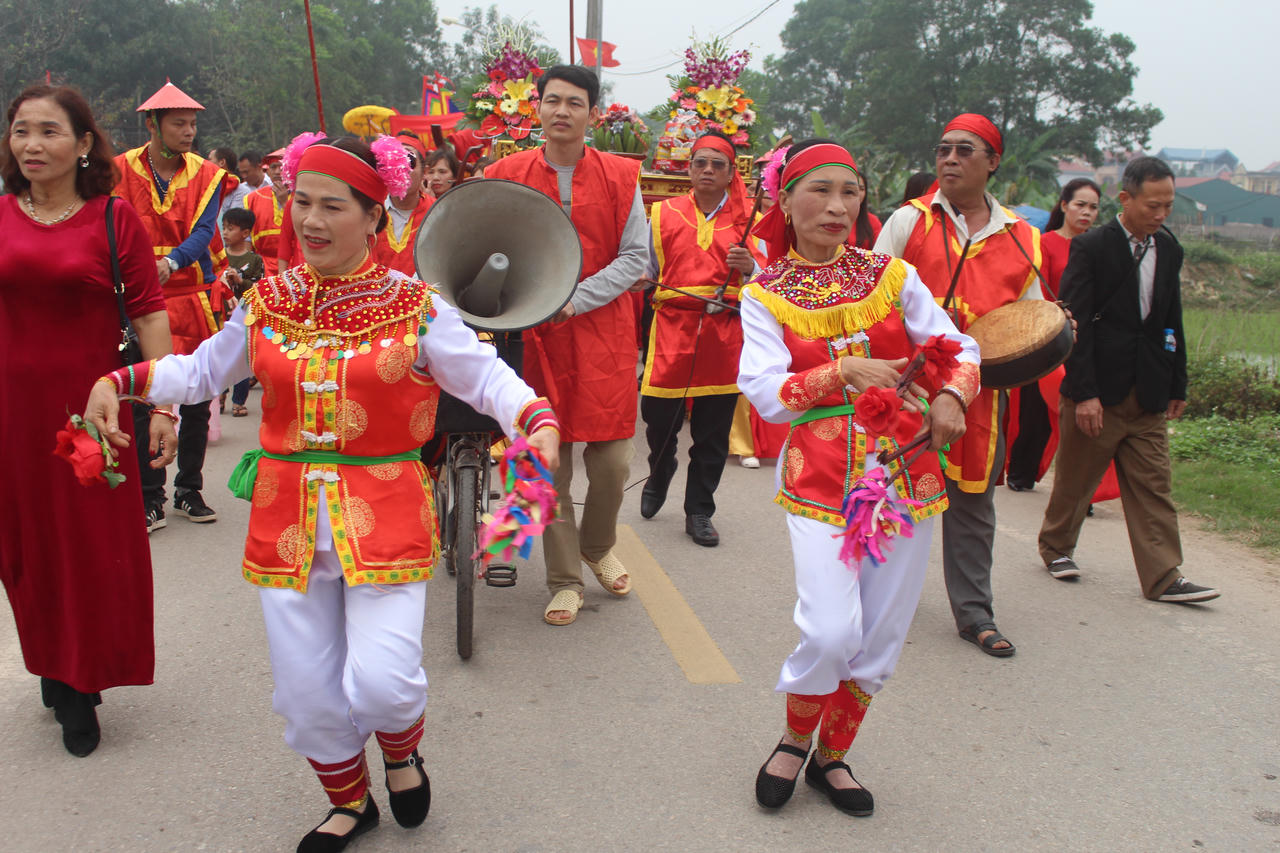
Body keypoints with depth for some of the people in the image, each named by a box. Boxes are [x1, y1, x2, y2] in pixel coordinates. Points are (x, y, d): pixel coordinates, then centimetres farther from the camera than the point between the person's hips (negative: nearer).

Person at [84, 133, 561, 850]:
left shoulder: (416, 305, -5)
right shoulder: (267, 301, 5)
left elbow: (484, 376, -5)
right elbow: (202, 371, 17)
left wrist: (536, 418, -23)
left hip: (384, 514, -3)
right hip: (289, 515, 4)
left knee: (382, 680, -13)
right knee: (307, 691, 10)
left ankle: (402, 753, 27)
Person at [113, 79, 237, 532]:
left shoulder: (206, 175, 3)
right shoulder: (122, 170, 0)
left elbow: (204, 232, -9)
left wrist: (170, 263, -28)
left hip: (195, 301, 2)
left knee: (196, 403, 7)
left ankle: (189, 491, 22)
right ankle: (149, 499, 10)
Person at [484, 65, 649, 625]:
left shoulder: (621, 176, 3)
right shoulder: (505, 176, 4)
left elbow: (636, 256, -1)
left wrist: (575, 298, -13)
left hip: (603, 331, 0)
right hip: (534, 334, 0)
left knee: (611, 459, 0)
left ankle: (598, 547, 31)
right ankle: (564, 580, 19)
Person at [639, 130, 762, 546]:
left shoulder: (746, 219, 10)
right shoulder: (664, 214, 11)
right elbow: (646, 270, 15)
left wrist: (749, 268, -11)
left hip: (724, 333, 0)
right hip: (672, 327, 0)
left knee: (713, 431, 3)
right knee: (658, 417, -1)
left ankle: (699, 512, 17)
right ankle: (659, 476, 32)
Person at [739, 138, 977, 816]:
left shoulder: (890, 274, 6)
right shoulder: (765, 294, 1)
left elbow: (961, 347, 7)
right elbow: (766, 393, -11)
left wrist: (951, 394, -14)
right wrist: (845, 371, -22)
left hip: (904, 470, 3)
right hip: (818, 475, -3)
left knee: (881, 633, 9)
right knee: (831, 629, -15)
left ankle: (833, 754, 31)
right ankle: (794, 739, 16)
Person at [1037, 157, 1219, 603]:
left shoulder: (1169, 249, 10)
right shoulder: (1091, 247, -8)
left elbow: (1172, 322, 16)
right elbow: (1074, 324, -12)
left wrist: (1177, 386, 14)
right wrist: (1084, 393, -17)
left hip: (1149, 393, 5)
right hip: (1098, 390, -5)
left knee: (1154, 486, 4)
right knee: (1074, 478, 9)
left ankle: (1163, 578, 7)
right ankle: (1056, 546, 29)